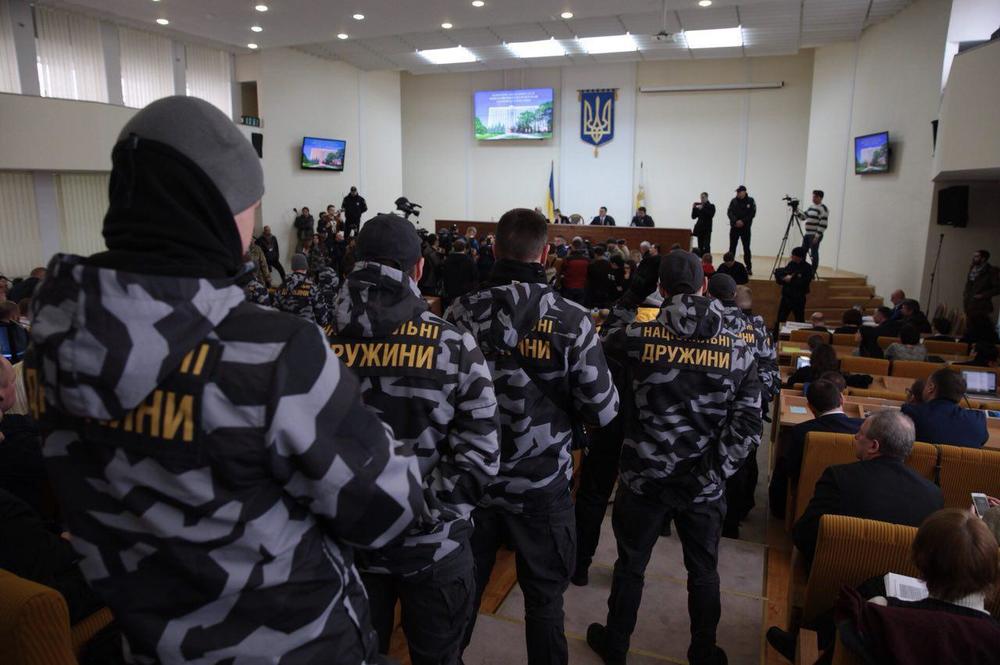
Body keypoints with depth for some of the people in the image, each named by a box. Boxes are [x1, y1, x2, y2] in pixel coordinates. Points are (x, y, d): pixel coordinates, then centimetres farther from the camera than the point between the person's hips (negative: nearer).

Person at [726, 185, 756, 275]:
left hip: (745, 228, -2)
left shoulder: (750, 201, 0)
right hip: (734, 227, 2)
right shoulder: (734, 201, 5)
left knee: (746, 248, 0)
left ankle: (749, 268, 6)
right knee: (732, 247, 3)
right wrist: (735, 221, -18)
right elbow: (729, 212, -3)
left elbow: (752, 214, -6)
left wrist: (743, 221, -17)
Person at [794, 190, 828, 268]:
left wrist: (817, 236, -22)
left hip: (815, 235, -9)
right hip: (807, 234, 9)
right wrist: (796, 210, 4)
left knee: (814, 254, -4)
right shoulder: (811, 207, 16)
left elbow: (823, 224, -18)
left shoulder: (823, 209, -12)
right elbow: (803, 216, 20)